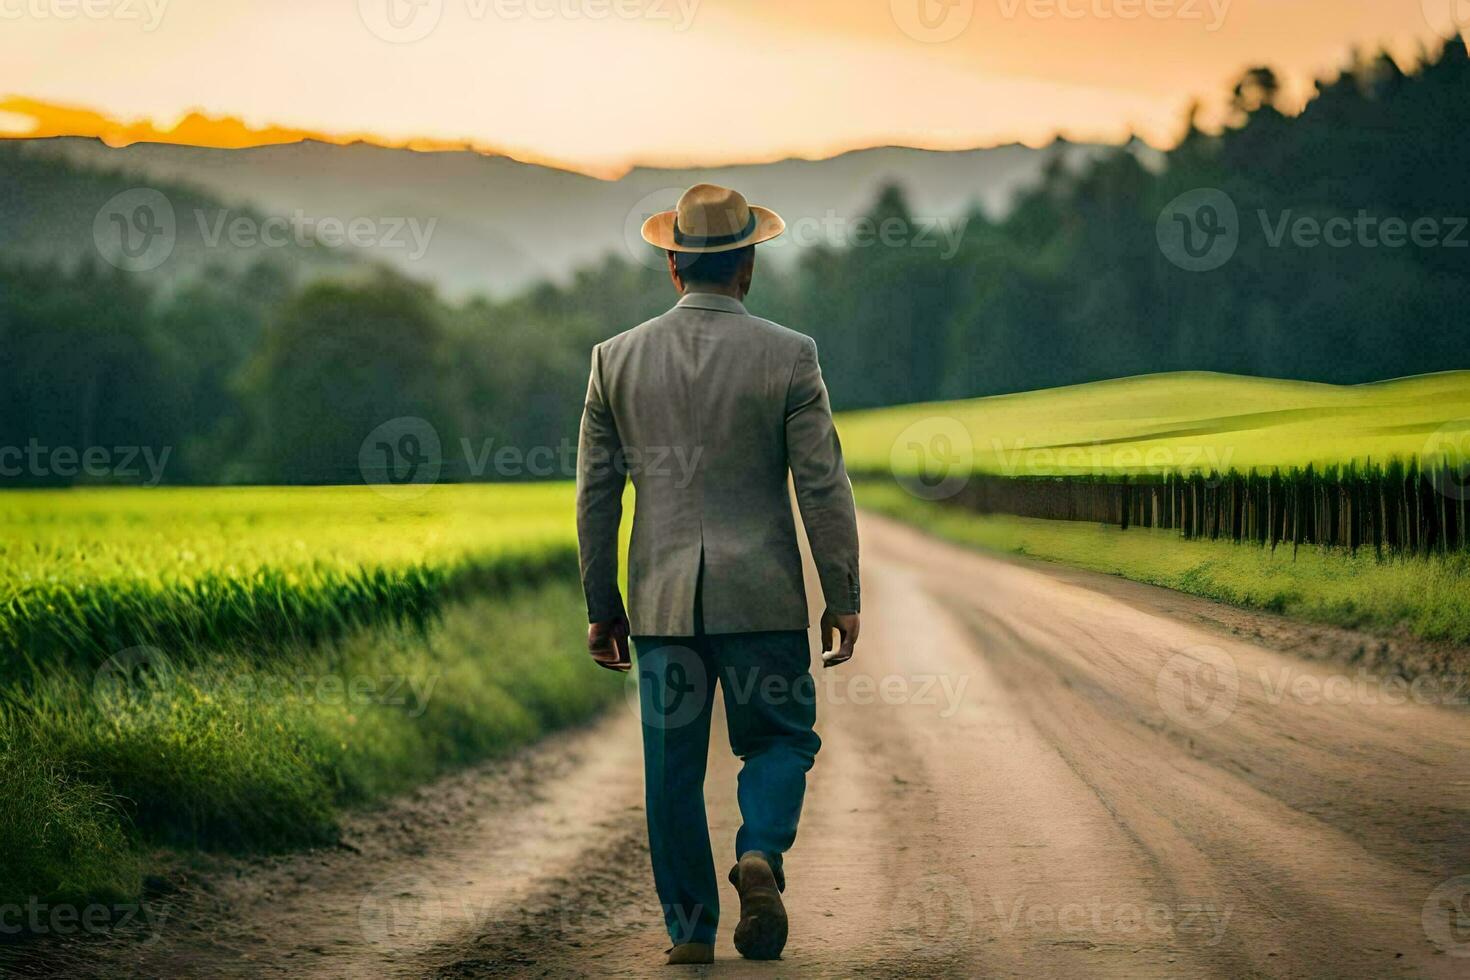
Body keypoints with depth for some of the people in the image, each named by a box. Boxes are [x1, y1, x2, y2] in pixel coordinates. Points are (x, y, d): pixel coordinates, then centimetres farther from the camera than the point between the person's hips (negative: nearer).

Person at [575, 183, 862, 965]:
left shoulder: (617, 359, 2)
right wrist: (843, 598, 0)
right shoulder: (788, 356, -5)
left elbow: (595, 491, 4)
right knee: (780, 740, 13)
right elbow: (823, 484, -6)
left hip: (662, 598, 2)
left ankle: (690, 930, 11)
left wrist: (601, 606, 11)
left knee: (673, 766, 9)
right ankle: (759, 854, -13)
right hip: (761, 595, -2)